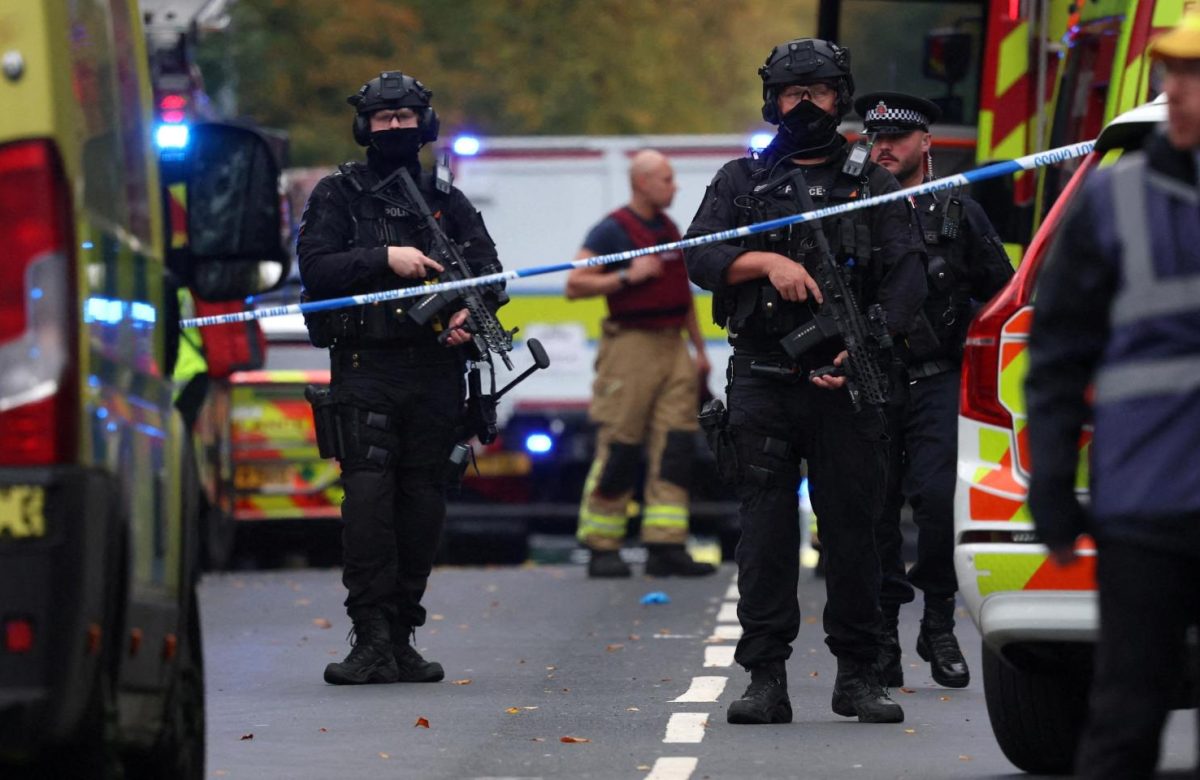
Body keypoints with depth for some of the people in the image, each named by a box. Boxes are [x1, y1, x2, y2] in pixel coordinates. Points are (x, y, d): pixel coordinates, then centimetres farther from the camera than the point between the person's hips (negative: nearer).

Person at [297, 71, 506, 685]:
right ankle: (372, 641, -16)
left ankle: (401, 638, 10)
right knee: (368, 494, -14)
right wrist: (385, 259, -14)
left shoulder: (447, 202, 16)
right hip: (365, 366, -3)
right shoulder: (337, 196, 9)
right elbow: (315, 266, -4)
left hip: (434, 370, 3)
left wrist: (472, 312, -12)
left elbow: (489, 273, 9)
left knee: (423, 502, 3)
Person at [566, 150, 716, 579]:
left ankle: (666, 547, -3)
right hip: (631, 346, -7)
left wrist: (699, 348, 22)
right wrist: (627, 276, -17)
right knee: (619, 448, -6)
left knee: (675, 446, -1)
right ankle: (602, 550, 1)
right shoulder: (612, 230, -5)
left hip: (672, 347, 7)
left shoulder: (668, 229, 18)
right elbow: (575, 285, -10)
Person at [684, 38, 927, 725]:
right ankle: (766, 680, -1)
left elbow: (905, 278, 1)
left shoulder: (873, 183, 11)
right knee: (766, 533, -2)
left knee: (854, 531, 1)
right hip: (762, 385, 0)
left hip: (845, 384, 0)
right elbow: (700, 256, 2)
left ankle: (860, 674, 9)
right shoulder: (742, 181, 14)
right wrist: (768, 262, -16)